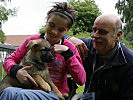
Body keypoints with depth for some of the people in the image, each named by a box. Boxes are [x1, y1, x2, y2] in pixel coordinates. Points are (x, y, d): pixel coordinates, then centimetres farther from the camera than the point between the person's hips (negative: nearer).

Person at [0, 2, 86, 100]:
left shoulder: (69, 47, 2)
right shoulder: (32, 40, 5)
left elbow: (81, 80, -6)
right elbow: (9, 60, 8)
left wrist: (67, 53, -13)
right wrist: (16, 70, -16)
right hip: (30, 90, 3)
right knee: (8, 92, -32)